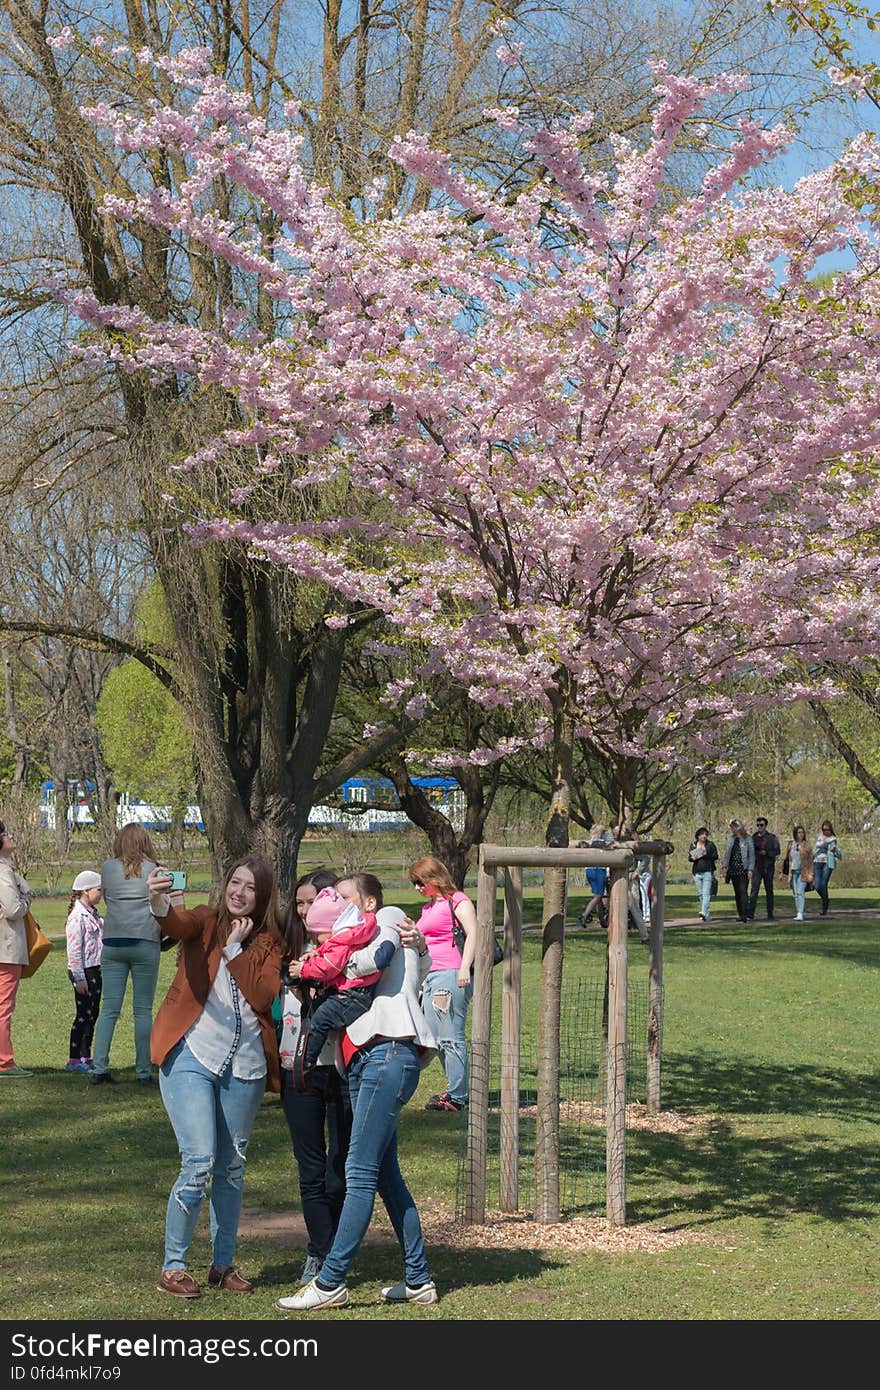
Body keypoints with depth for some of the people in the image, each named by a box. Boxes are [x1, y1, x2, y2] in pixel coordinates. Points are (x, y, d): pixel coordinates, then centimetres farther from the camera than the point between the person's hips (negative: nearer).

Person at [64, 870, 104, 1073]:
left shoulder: (94, 914, 13)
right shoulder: (77, 916, -16)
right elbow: (74, 950, -19)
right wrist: (79, 978, -20)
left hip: (95, 970, 9)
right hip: (83, 972, -9)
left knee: (92, 1014, 12)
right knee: (84, 1015, -5)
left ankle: (85, 1057, 20)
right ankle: (74, 1060, 1)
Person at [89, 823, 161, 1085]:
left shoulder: (107, 868, 5)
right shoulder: (153, 870, 0)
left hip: (113, 943, 2)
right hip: (145, 943, -2)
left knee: (109, 1009, 6)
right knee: (143, 1010, 3)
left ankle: (99, 1068, 1)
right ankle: (143, 1071, 3)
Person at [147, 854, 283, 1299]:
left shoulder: (269, 943, 7)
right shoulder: (205, 923, 1)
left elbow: (263, 996, -9)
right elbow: (178, 924, -24)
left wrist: (235, 947, -11)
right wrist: (159, 904, -46)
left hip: (245, 1066, 3)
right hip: (191, 1057, -3)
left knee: (232, 1168, 12)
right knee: (199, 1162, -11)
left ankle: (223, 1263, 25)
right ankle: (172, 1266, 2)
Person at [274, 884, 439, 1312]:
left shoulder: (388, 918, 8)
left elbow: (375, 958, -9)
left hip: (389, 1056, -9)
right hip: (363, 1062, 9)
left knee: (361, 1173, -10)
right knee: (386, 1175, 9)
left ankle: (330, 1283, -12)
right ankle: (418, 1280, 13)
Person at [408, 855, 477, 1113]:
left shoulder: (457, 901, -2)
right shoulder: (428, 908, 23)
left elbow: (472, 933, -13)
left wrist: (465, 968, -23)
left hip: (452, 974, -9)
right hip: (430, 976, 9)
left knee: (450, 1036, -10)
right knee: (437, 1037, 6)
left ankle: (456, 1096, -8)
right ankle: (458, 1090, 13)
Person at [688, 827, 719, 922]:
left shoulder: (711, 844, 4)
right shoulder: (693, 845, 12)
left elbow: (715, 856, -1)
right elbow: (689, 856, 12)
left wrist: (706, 854, -17)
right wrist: (693, 858, -11)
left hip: (708, 872, -4)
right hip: (697, 872, 4)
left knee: (706, 893, -14)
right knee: (700, 894, 7)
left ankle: (704, 913, -23)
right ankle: (706, 913, 17)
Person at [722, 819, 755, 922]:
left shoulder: (747, 839, -3)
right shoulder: (730, 838, 11)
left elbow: (751, 855, -3)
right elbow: (726, 853, 15)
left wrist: (750, 869, -10)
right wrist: (724, 866, 5)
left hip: (743, 870, -5)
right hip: (733, 869, 5)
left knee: (743, 891, -13)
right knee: (737, 893, 8)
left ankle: (745, 914, -18)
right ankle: (740, 914, 13)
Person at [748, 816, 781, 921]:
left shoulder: (771, 837, 0)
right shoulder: (754, 838, 10)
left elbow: (776, 852, -6)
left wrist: (766, 853, -16)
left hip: (768, 867, -2)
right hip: (757, 867, 2)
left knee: (769, 891, 7)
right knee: (754, 890, -9)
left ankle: (770, 914, 15)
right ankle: (750, 914, -15)